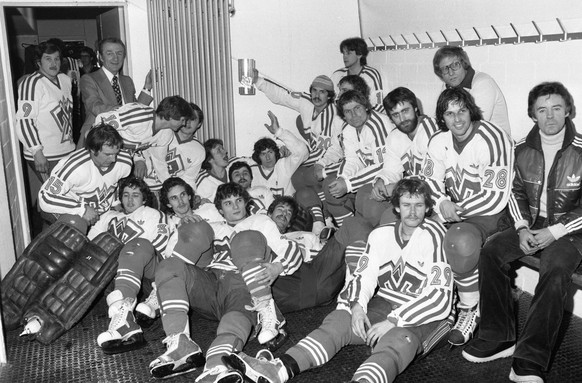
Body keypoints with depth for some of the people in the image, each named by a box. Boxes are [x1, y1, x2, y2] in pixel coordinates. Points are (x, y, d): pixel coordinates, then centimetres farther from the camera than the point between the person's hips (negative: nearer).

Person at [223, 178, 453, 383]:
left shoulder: (435, 237, -11)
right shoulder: (381, 235, 6)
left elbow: (440, 298, -17)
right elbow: (364, 275, 7)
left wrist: (392, 321, -20)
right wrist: (358, 305, -15)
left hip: (422, 318, -5)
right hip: (383, 305, 5)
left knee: (396, 343, -37)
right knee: (336, 322, -17)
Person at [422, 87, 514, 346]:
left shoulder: (492, 140, -18)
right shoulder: (439, 141, 4)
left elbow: (497, 198, -20)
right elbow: (429, 180, 7)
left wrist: (455, 210, -16)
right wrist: (442, 202, -15)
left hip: (488, 215, -7)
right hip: (452, 209, 7)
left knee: (461, 240, -35)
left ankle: (470, 309, -12)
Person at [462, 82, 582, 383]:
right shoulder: (523, 148, 3)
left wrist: (554, 232, -18)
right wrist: (522, 227, -6)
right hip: (531, 223, 5)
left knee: (555, 271, -32)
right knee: (490, 252, -20)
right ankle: (498, 338, -12)